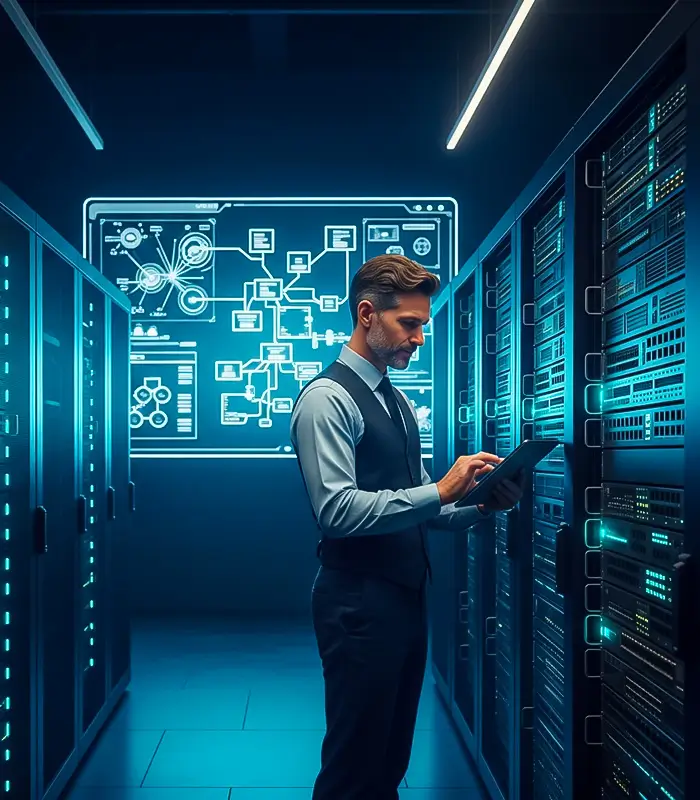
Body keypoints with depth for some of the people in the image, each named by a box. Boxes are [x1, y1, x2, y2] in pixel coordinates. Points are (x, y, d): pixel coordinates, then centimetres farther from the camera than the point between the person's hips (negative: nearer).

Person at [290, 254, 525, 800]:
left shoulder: (399, 402, 15)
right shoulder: (327, 398, -13)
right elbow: (337, 511, -24)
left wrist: (482, 504, -1)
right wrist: (441, 491, -24)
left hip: (407, 596, 9)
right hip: (359, 603, -9)